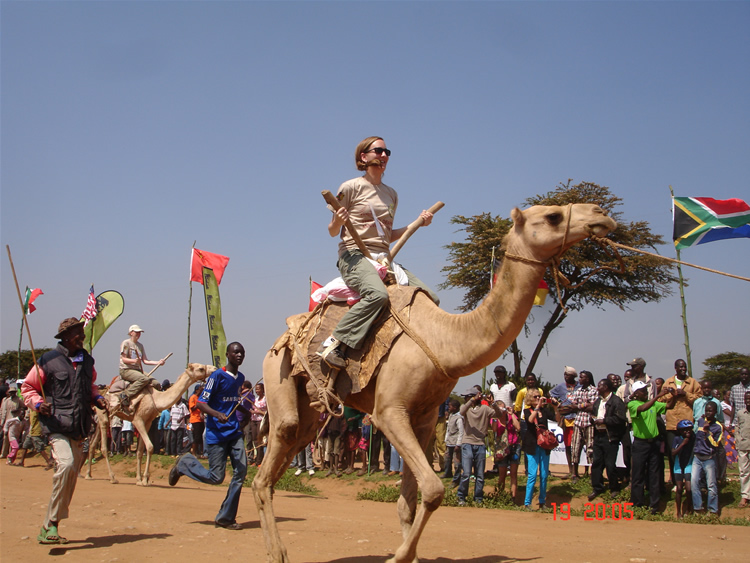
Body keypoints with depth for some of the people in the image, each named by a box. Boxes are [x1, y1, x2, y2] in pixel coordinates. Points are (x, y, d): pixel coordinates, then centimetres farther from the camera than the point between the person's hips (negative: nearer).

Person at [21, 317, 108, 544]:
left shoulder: (87, 361, 14)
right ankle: (52, 523, -15)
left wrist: (97, 398, 10)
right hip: (57, 425, -6)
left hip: (80, 429, 6)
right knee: (66, 464, -27)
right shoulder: (48, 360, -2)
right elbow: (27, 387, 4)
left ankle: (48, 529, 20)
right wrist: (38, 403, -13)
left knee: (71, 477, 7)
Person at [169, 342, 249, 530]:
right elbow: (201, 402, -14)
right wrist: (217, 414, -30)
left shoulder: (240, 378, 11)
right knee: (216, 477, -4)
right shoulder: (217, 376, -11)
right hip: (217, 434, -6)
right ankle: (185, 463, 24)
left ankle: (225, 518, 5)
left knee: (241, 471, -6)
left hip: (234, 432, 6)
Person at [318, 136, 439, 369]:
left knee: (430, 297, -11)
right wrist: (338, 221, -20)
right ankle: (335, 343, -31)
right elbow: (333, 231, 3)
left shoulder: (391, 194, 20)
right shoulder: (351, 187, 2)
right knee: (378, 293, -38)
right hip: (354, 255, -6)